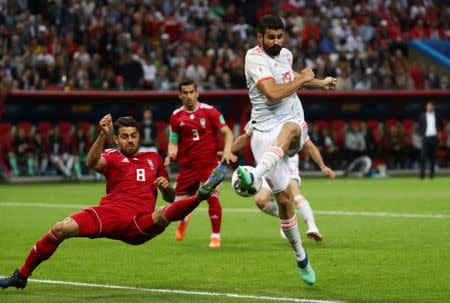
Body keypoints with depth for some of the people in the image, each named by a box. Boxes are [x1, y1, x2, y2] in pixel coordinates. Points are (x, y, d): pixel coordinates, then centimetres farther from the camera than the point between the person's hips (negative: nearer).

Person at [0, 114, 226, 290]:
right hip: (109, 213, -1)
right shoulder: (112, 156, 14)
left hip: (140, 223, 1)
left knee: (163, 215, -35)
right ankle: (21, 276, -9)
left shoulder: (153, 158, 24)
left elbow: (169, 197, 28)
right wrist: (103, 135, -26)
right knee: (61, 229, -18)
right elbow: (92, 163, -11)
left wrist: (167, 187, 3)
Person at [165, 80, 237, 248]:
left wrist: (227, 151, -18)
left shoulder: (209, 111, -3)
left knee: (212, 198, -16)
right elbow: (173, 142, 9)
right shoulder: (176, 116, 4)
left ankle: (216, 236, 0)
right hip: (187, 166, 2)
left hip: (209, 164, -2)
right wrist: (171, 154, -13)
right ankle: (184, 220, 43)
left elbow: (227, 133, -1)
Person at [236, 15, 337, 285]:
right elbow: (273, 93, -22)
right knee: (284, 197, -6)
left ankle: (254, 177, -57)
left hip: (294, 125, 4)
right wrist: (301, 79, -8)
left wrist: (320, 83, 49)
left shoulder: (286, 55, 16)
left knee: (289, 128, -37)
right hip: (265, 134, -4)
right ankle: (301, 258, 11)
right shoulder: (255, 59, -8)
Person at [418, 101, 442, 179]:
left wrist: (439, 132, 1)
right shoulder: (422, 116, 5)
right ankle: (422, 173, -11)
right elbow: (420, 127, 8)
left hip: (434, 137, 2)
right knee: (423, 156, -9)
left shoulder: (437, 116, 9)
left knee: (433, 155, 3)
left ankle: (432, 173, 8)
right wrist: (422, 135, -4)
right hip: (426, 137, -2)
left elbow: (440, 125, 17)